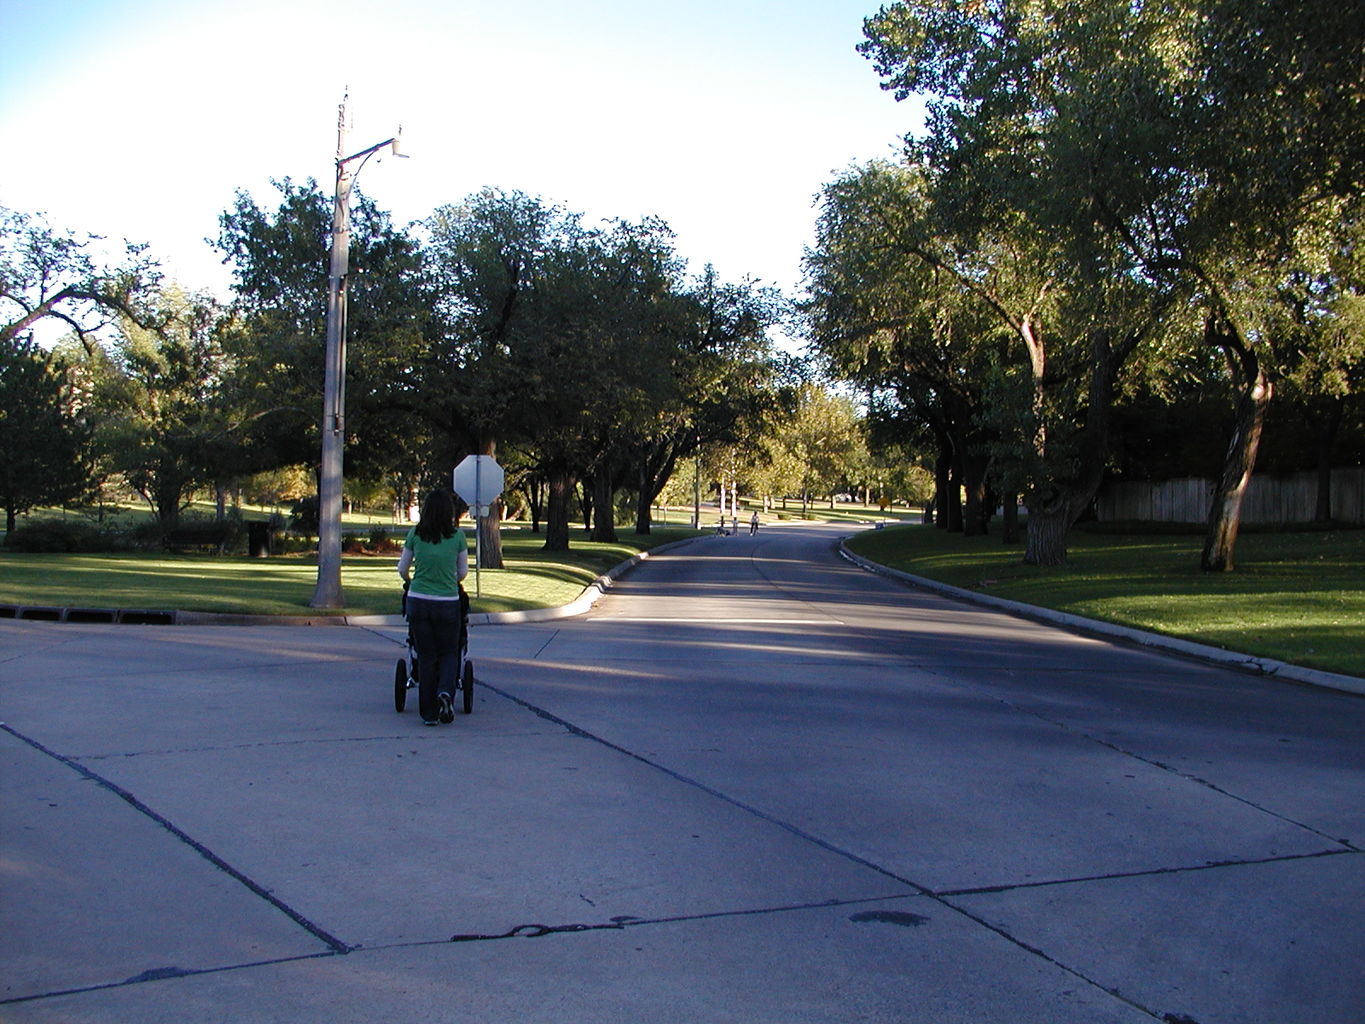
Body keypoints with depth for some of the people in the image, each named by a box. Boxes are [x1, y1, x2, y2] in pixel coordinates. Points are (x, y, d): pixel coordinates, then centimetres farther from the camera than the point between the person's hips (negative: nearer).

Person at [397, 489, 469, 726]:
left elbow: (402, 569, 7)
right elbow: (463, 572, 5)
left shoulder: (415, 534, -2)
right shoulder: (457, 536, -5)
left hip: (417, 601, 1)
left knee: (426, 656, 10)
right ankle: (446, 691, -14)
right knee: (449, 653, 14)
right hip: (448, 602, -1)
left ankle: (429, 713, 10)